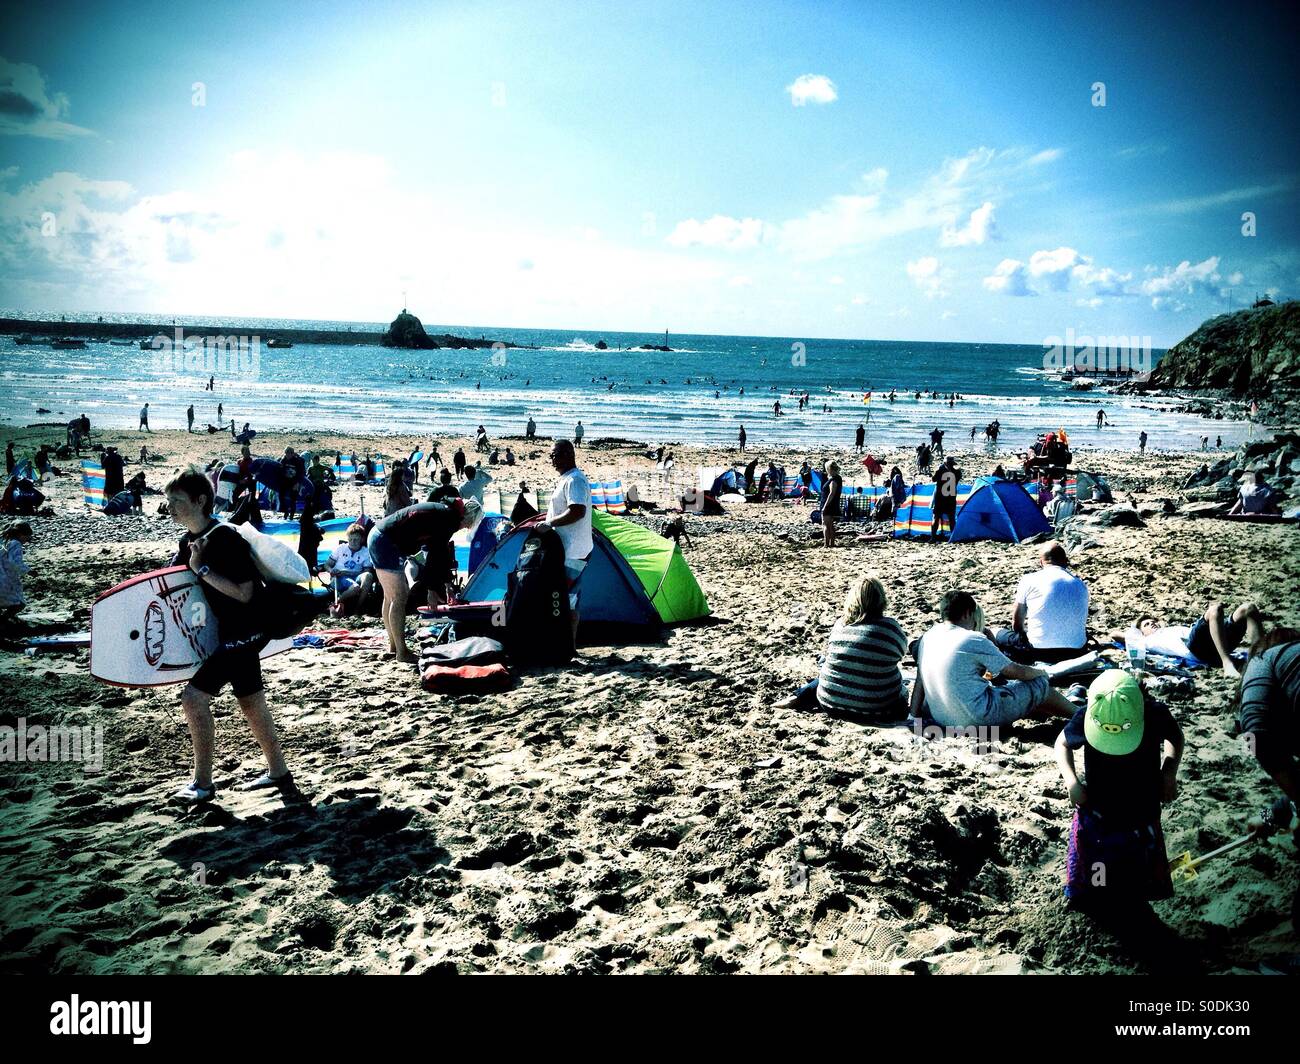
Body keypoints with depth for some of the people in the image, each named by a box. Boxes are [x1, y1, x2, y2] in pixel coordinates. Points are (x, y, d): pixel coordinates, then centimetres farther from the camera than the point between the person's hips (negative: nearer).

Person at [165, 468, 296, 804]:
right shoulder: (189, 541, 6)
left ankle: (203, 783, 3)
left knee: (194, 696, -10)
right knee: (251, 701, 16)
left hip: (244, 631, -10)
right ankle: (279, 773, 27)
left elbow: (244, 593, -26)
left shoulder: (225, 538, -22)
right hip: (230, 631, 10)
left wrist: (202, 568, -25)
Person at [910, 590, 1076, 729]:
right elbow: (1017, 672, -3)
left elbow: (919, 683, 8)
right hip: (978, 719, -7)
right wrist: (1041, 672, 17)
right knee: (1039, 684, 10)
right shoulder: (974, 640, -13)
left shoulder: (928, 637, 4)